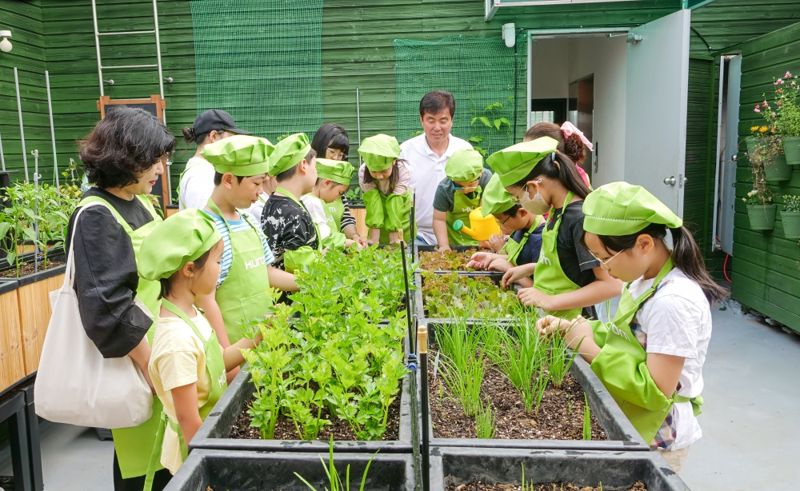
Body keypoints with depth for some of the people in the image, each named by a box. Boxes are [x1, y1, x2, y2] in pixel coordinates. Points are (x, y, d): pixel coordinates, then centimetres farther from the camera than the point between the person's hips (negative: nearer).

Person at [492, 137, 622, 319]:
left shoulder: (580, 218, -22)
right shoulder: (559, 211, 4)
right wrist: (529, 269, 9)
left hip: (568, 320, -7)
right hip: (548, 317, 8)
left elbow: (612, 284, -23)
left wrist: (549, 301, -22)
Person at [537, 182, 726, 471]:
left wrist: (591, 351, -24)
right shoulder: (644, 280, 0)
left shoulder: (674, 302, -27)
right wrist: (568, 328, -3)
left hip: (655, 438, -8)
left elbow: (655, 393, -27)